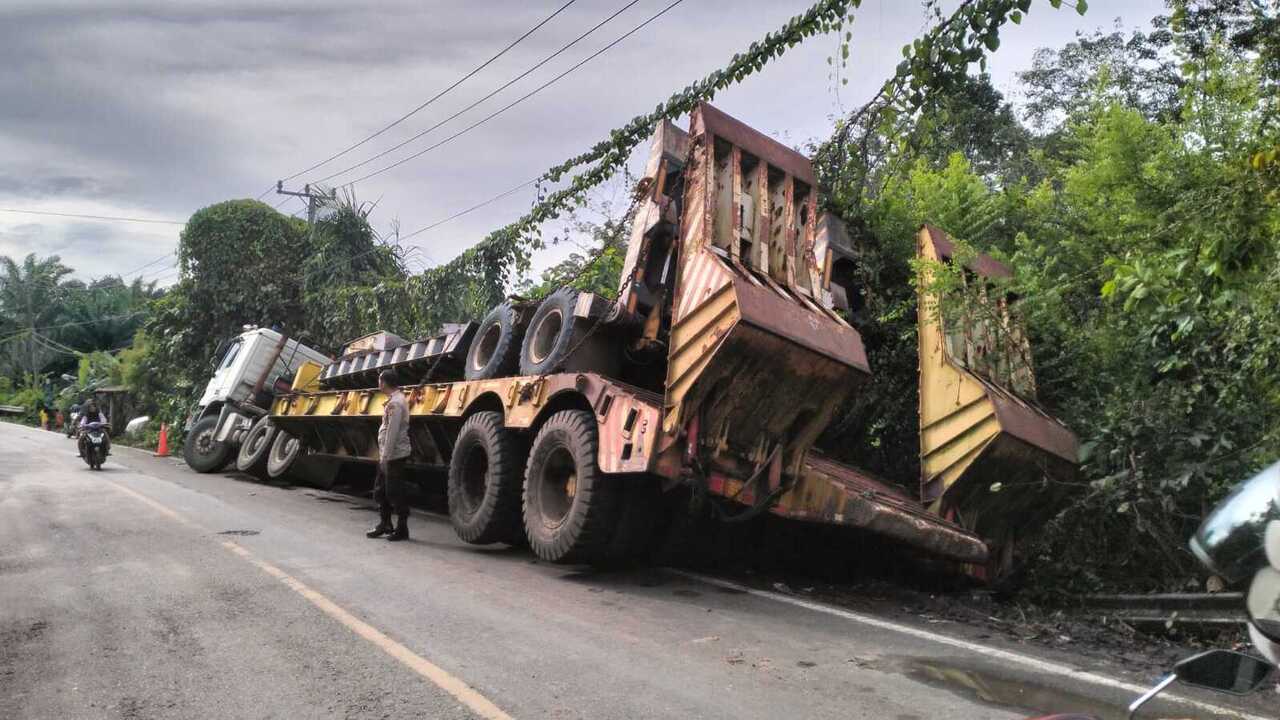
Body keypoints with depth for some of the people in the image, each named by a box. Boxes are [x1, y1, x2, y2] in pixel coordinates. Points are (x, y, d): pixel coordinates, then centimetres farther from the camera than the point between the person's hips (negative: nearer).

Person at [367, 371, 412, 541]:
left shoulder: (395, 403, -18)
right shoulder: (395, 400, 14)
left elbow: (392, 432, -22)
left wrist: (385, 455, -21)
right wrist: (383, 455, 18)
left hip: (394, 455, -10)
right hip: (387, 455, 10)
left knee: (395, 492, -2)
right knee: (381, 490, 18)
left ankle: (402, 529, 6)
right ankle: (384, 524, 29)